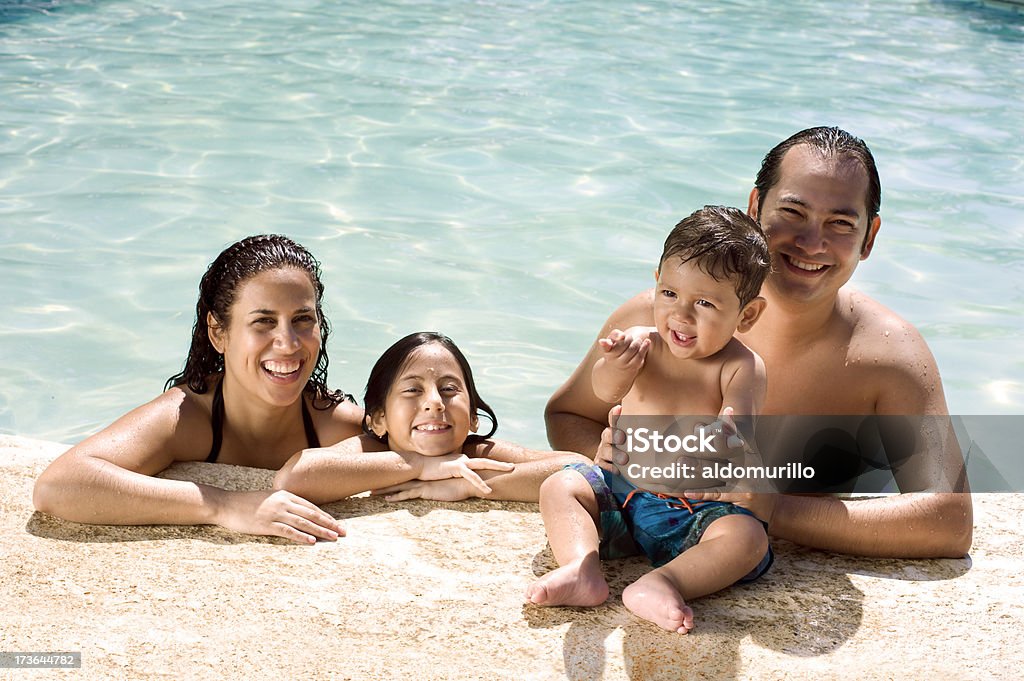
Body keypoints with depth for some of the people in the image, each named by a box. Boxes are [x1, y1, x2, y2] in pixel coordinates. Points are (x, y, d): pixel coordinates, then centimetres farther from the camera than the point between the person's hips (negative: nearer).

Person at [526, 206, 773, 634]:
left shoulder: (741, 368, -10)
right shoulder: (642, 344, -6)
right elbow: (604, 390, -25)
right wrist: (614, 367, -51)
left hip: (700, 513, -2)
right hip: (624, 493, 3)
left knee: (748, 538, -27)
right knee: (559, 486, -13)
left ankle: (661, 583, -45)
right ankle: (581, 568, -33)